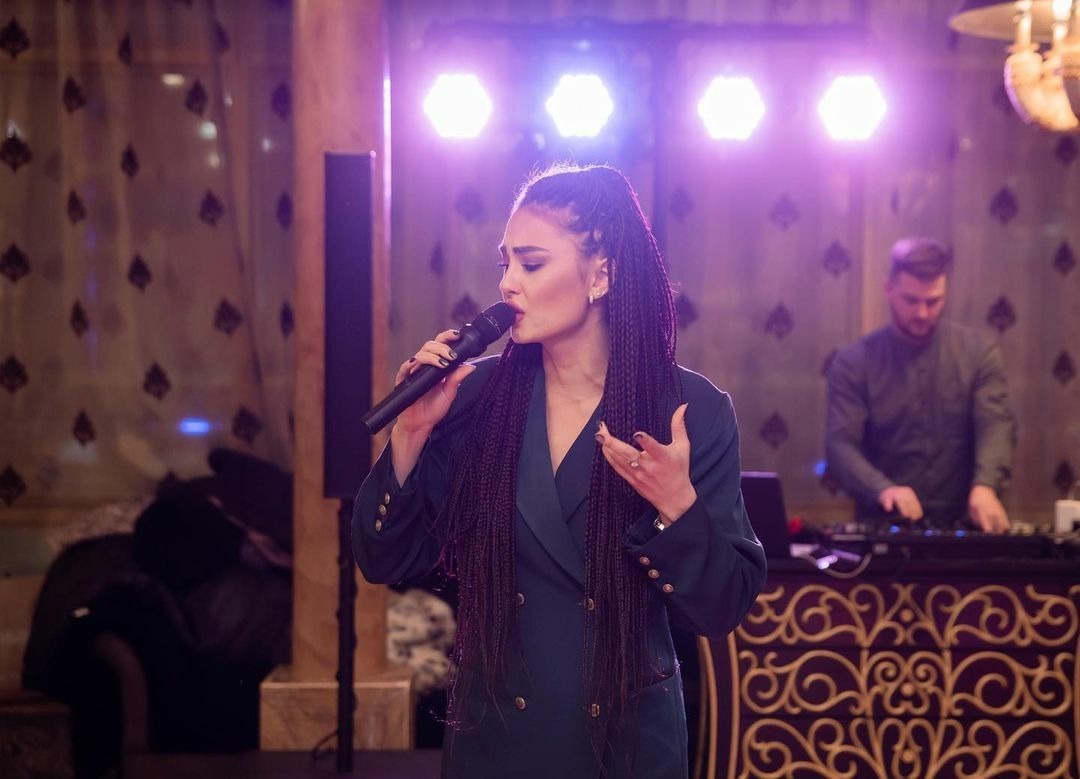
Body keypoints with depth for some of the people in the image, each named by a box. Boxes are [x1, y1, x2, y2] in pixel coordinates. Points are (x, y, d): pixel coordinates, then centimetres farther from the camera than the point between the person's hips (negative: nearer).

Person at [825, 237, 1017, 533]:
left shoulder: (979, 351, 4)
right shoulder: (854, 362, 0)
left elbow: (996, 425, -8)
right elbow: (841, 444, -9)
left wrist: (985, 486, -29)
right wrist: (882, 488, -29)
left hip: (960, 524, 1)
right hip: (883, 525, -1)